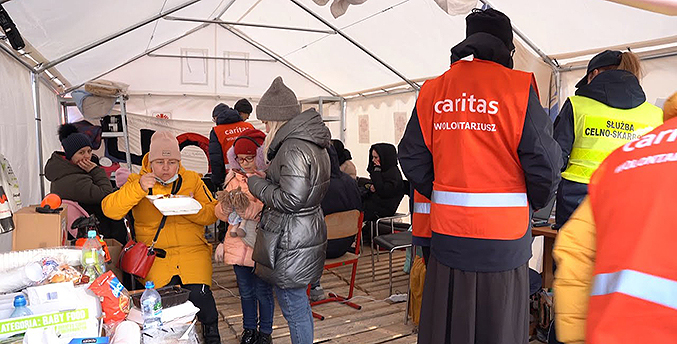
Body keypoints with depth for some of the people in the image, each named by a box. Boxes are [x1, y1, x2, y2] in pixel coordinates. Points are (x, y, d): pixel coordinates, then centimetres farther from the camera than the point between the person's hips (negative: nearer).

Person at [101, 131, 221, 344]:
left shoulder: (192, 180, 11)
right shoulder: (138, 181, 8)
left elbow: (211, 215, 6)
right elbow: (110, 210, -5)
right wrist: (138, 188, -18)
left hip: (192, 250, 0)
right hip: (155, 253, 0)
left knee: (198, 293, -21)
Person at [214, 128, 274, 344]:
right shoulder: (234, 177, 8)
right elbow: (221, 214, 7)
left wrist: (247, 208, -30)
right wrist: (225, 206, -15)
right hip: (238, 243, 5)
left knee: (263, 291, 8)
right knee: (245, 291, 17)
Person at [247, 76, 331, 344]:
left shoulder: (293, 148, -21)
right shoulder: (315, 144, 11)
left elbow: (290, 200, -24)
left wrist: (257, 184, -10)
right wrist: (268, 179, 12)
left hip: (291, 241, -10)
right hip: (310, 232, 10)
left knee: (293, 306, 4)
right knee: (300, 304, 21)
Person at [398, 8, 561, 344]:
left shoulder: (432, 90, 5)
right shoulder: (518, 87, -5)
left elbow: (412, 159, 6)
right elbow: (544, 162, -7)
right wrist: (531, 204, 11)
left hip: (446, 231, 3)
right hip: (503, 232, -3)